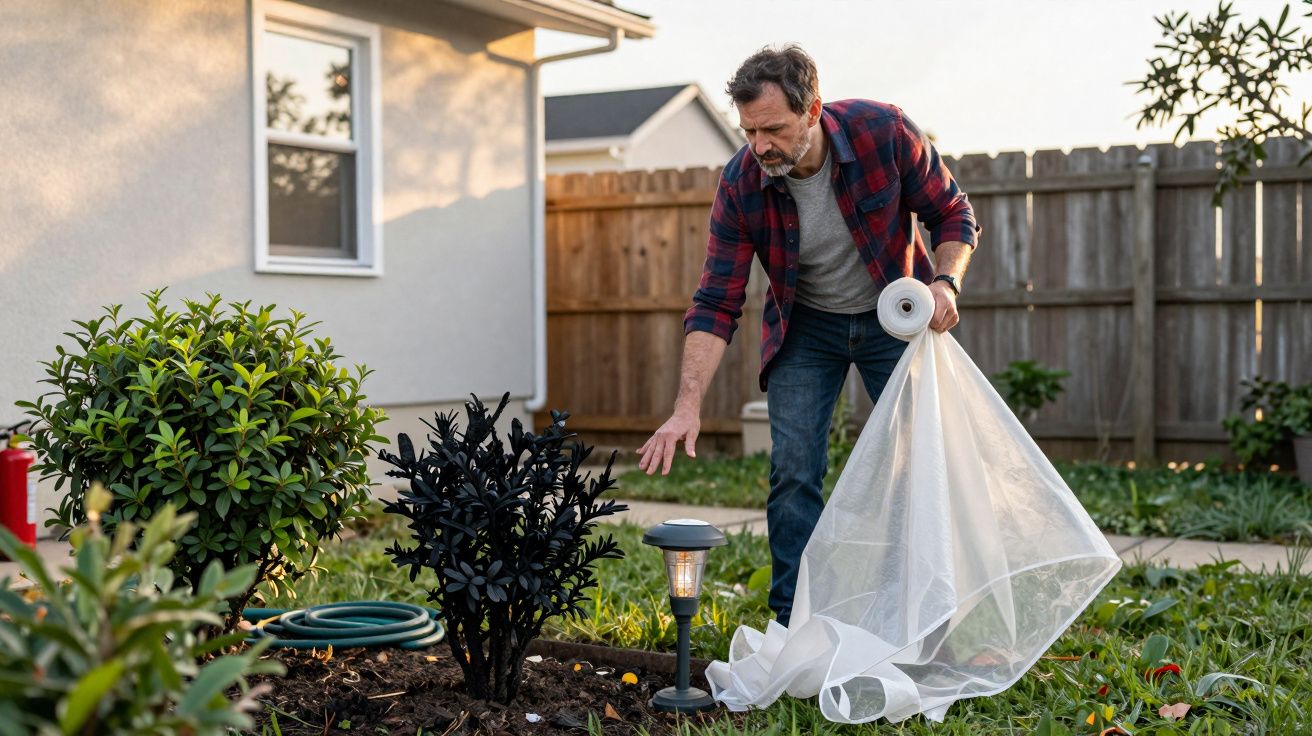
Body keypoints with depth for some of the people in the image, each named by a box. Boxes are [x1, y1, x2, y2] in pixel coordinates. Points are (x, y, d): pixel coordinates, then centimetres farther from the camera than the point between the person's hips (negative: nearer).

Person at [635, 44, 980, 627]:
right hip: (805, 327, 1)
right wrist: (688, 407, -31)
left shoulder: (885, 133, -25)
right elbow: (716, 304, -21)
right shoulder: (741, 184, -22)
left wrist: (945, 282, -29)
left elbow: (953, 214, -10)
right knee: (794, 473, -7)